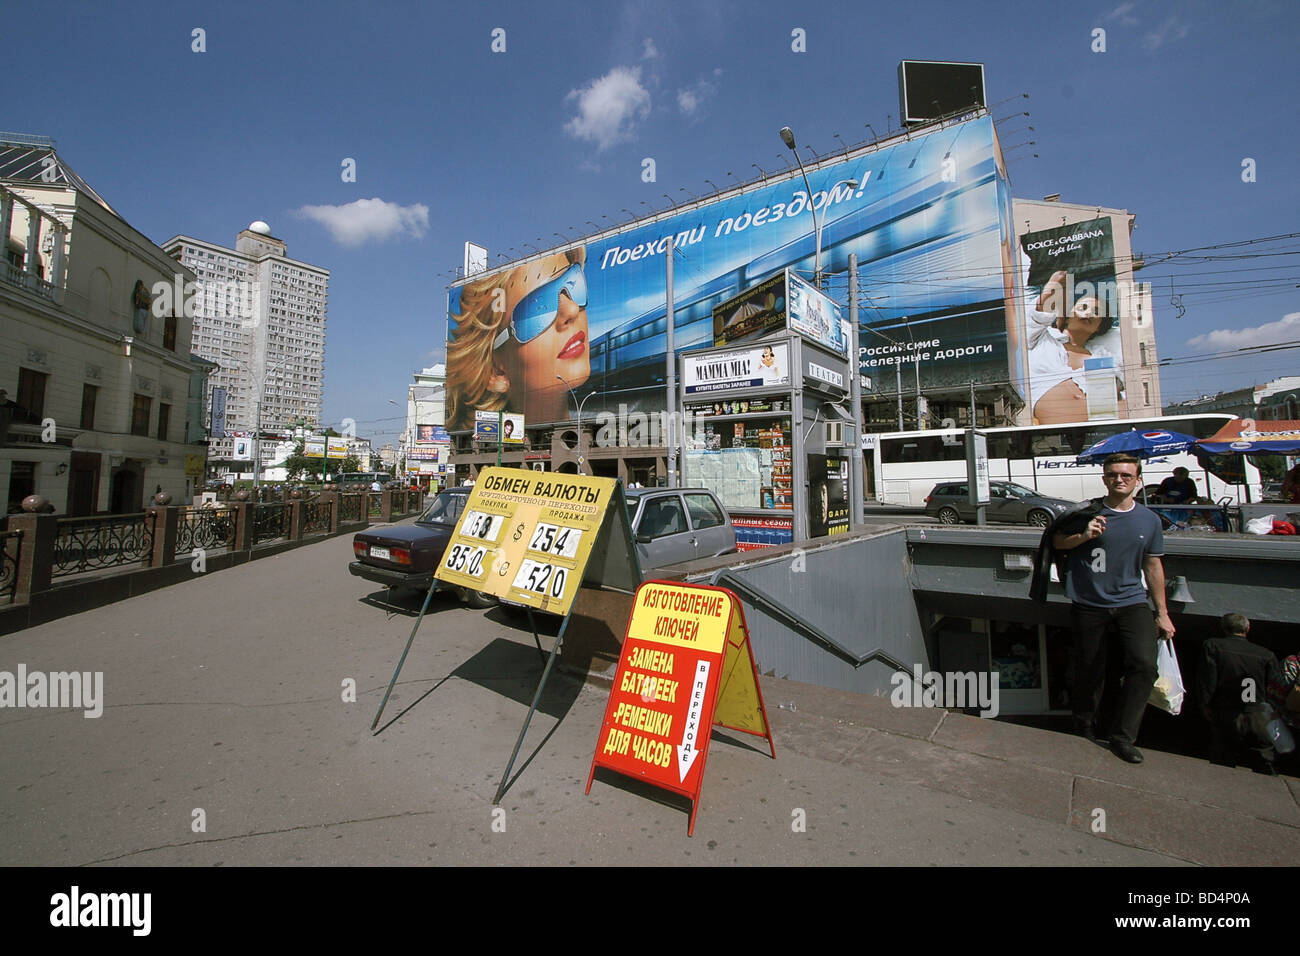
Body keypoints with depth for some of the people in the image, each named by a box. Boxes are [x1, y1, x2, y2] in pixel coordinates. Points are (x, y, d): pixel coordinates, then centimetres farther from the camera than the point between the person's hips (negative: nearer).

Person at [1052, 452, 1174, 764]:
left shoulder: (1149, 520, 6)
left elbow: (1153, 567, 13)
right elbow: (1056, 541, 2)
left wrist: (1162, 613, 14)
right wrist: (1084, 536, -18)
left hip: (1131, 601, 2)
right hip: (1089, 604, -2)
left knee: (1145, 665, -15)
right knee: (1090, 670, 8)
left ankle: (1123, 737, 0)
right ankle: (1086, 724, 32)